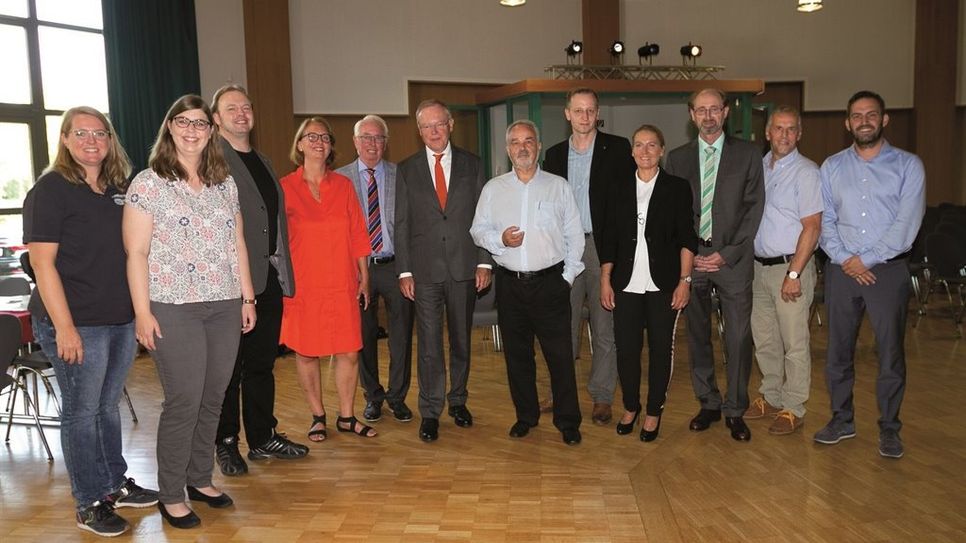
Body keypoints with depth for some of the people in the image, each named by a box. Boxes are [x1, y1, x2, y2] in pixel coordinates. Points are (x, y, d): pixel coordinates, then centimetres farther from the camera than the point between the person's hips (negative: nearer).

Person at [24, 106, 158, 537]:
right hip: (78, 323, -6)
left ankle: (116, 485, 32)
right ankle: (90, 504, 17)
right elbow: (42, 262, -14)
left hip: (121, 319, 6)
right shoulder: (50, 190, -8)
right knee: (81, 412, 5)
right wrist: (64, 327, -19)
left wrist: (139, 312, 13)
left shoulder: (118, 189, 11)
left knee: (108, 405, 18)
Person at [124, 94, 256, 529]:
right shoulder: (148, 183, -3)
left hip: (224, 306, 5)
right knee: (183, 401, -3)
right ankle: (171, 495, 13)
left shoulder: (225, 183, 12)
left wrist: (247, 297, 12)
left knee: (213, 398, 11)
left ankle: (201, 479, 28)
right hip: (173, 309, -5)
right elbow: (136, 253, -6)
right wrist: (142, 312, -11)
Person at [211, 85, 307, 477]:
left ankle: (263, 437, 27)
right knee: (228, 367, 4)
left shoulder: (263, 163, 18)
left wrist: (283, 270, 13)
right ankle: (226, 444, 17)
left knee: (262, 363, 15)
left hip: (268, 279, 7)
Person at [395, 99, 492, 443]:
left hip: (464, 267, 1)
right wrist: (404, 271, -3)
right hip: (425, 269, -1)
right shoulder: (406, 170, 5)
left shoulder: (471, 165, 6)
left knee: (461, 340, 12)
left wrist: (484, 262, -2)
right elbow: (402, 223, 3)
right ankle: (430, 412, 11)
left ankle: (458, 401, 28)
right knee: (429, 344, 1)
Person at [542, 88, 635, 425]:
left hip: (604, 246, -3)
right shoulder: (555, 155, 11)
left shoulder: (618, 149, 0)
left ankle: (602, 397, 14)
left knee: (605, 326, 3)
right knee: (564, 324, 10)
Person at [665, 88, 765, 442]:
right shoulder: (677, 158, 10)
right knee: (697, 336, 7)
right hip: (690, 258, 2)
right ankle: (708, 404, 21)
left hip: (733, 258, -2)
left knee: (739, 338, -1)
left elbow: (753, 207, 0)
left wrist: (727, 254, -8)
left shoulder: (748, 154, 5)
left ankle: (735, 410, 12)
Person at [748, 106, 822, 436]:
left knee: (794, 344, 1)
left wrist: (793, 274, -18)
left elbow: (812, 227, -13)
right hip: (759, 266, 6)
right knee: (764, 340, 14)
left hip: (790, 266, -6)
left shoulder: (806, 172, -8)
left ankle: (793, 409, 13)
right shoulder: (757, 168, 10)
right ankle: (771, 398, 29)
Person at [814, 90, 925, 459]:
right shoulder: (832, 167, 9)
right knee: (838, 350, 9)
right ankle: (842, 420, 23)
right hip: (842, 270, 3)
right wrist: (845, 259, -10)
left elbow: (906, 225, -8)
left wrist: (866, 259, -12)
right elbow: (825, 220, 4)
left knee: (891, 353, 3)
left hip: (888, 269, -2)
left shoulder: (907, 165, 1)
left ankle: (889, 428, 18)